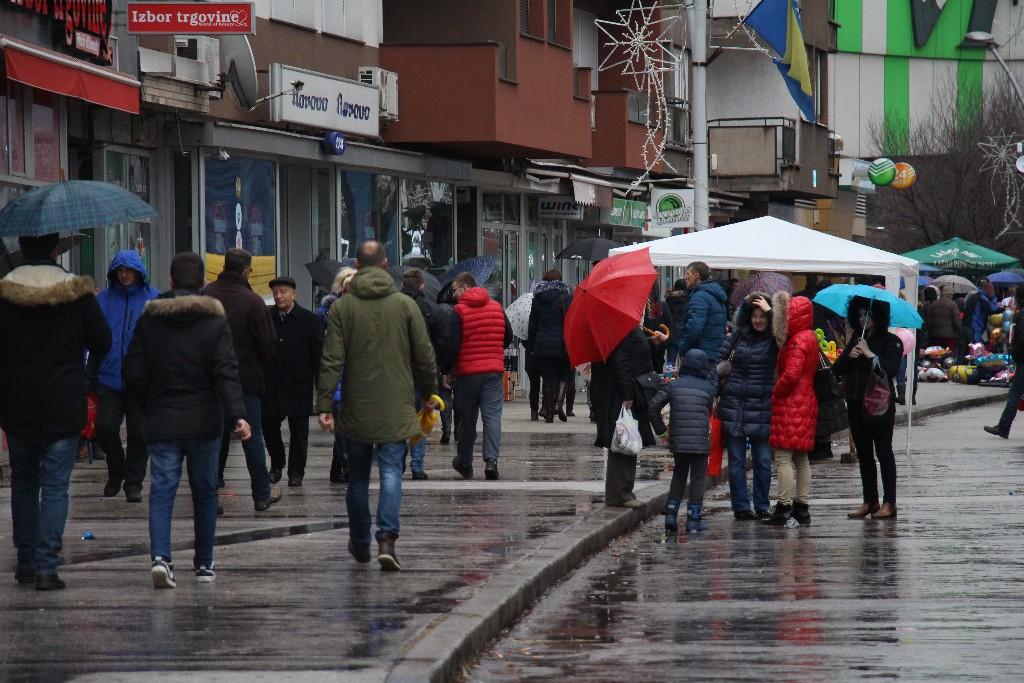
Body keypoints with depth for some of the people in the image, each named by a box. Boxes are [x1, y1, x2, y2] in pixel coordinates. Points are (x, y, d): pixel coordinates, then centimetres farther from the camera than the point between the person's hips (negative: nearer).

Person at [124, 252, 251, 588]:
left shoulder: (148, 320, 2)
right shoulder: (215, 322, -4)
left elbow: (134, 374, 3)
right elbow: (227, 374, -14)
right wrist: (237, 415, -20)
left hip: (161, 422, 1)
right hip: (203, 422, -1)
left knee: (162, 491, -2)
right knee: (205, 492, 12)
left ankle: (160, 557, -23)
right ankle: (204, 564, 17)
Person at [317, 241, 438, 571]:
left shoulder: (342, 307, -2)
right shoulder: (405, 305, -2)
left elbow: (331, 360, -7)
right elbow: (424, 356, 2)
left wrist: (324, 405, -7)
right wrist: (429, 393, 16)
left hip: (356, 408, 1)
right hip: (395, 408, -1)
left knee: (358, 476, 13)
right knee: (391, 471, -3)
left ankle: (360, 544, 23)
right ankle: (387, 539, -19)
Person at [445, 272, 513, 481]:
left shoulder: (459, 311, -8)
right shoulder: (497, 308, 6)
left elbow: (453, 345, -12)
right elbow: (508, 337, 13)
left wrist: (448, 370, -3)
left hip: (468, 371, -3)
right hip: (494, 370, 3)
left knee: (467, 418, 8)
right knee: (492, 416, -1)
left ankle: (464, 463, 19)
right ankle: (491, 459, -16)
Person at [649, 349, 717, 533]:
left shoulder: (673, 386, 2)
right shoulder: (708, 388, -2)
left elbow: (653, 407, -3)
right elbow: (710, 412, 1)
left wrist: (661, 430, 6)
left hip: (677, 441, 3)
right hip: (700, 440, -3)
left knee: (678, 476, 17)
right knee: (698, 477, 7)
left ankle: (670, 515, 8)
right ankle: (693, 519, 4)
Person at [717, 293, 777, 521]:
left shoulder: (773, 339, 0)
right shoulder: (738, 335, 9)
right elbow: (720, 356, 14)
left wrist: (770, 311, -14)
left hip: (762, 407, -2)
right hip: (734, 406, 2)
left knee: (763, 460, 1)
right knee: (737, 460, 3)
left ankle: (761, 507, 10)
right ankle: (741, 505, 8)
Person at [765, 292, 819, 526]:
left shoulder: (798, 341, -15)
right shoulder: (810, 338, 15)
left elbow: (790, 375, -22)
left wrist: (775, 393, -9)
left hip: (790, 403, -10)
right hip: (806, 403, 10)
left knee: (784, 457, -8)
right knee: (801, 458, 12)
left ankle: (784, 507, -10)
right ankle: (801, 506, 15)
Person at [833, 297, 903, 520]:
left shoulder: (890, 341, -4)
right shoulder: (855, 340, 13)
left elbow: (892, 369, -18)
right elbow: (837, 369, 9)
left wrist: (870, 355, -19)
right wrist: (849, 356, -8)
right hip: (856, 403, 6)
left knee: (883, 452, -3)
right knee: (864, 453, 9)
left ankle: (889, 503, -1)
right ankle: (869, 501, 14)